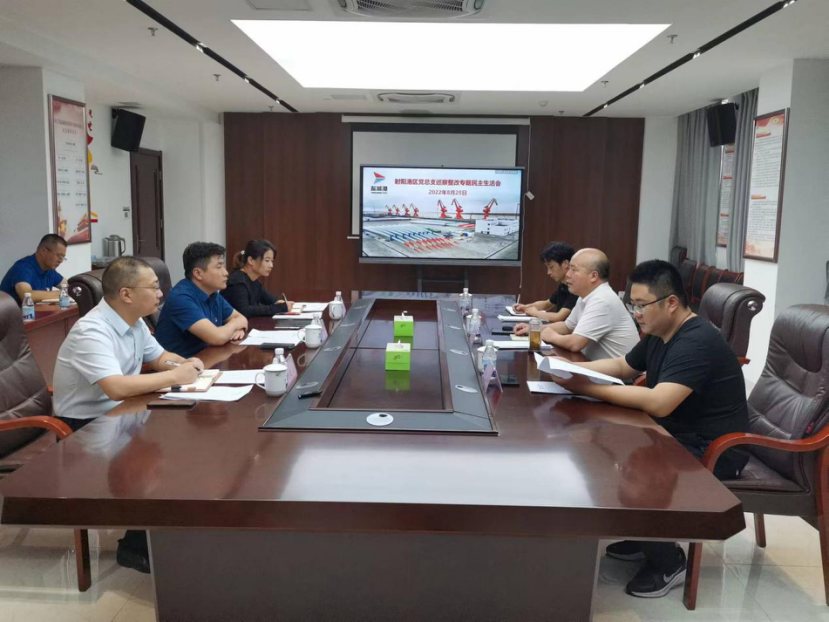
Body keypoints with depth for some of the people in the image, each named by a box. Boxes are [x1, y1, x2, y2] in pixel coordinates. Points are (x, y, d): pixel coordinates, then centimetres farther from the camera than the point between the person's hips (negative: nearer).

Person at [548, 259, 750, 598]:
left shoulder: (697, 342, -26)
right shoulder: (659, 334, 6)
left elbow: (659, 403, -37)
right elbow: (622, 366, 19)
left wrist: (587, 387, -32)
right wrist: (573, 368, 1)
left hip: (712, 451, -10)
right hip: (677, 436, 10)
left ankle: (668, 562, 0)